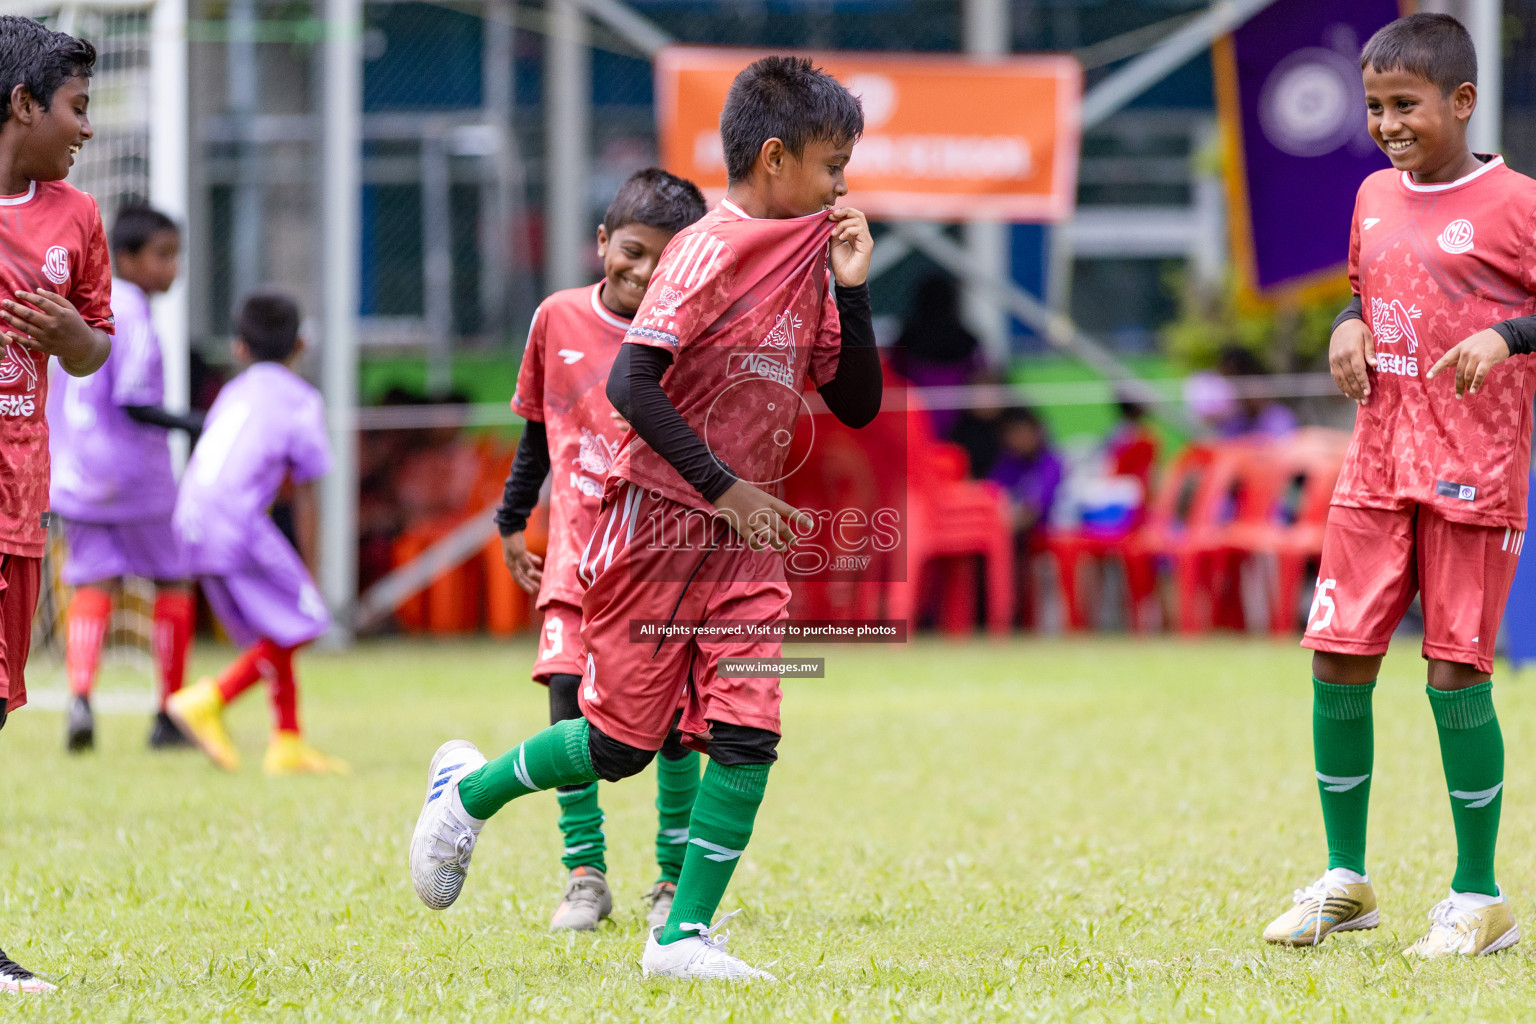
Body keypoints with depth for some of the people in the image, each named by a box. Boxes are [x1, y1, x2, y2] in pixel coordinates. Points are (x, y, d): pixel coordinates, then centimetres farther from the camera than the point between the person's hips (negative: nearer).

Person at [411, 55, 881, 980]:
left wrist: (851, 289, 0)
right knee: (622, 743, 0)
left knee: (748, 736, -8)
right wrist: (721, 486, -19)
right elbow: (631, 384, -21)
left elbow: (858, 405, 12)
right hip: (659, 523, -6)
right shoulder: (711, 251, -14)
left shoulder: (807, 265, 10)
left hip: (747, 536, 6)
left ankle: (684, 935, -4)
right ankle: (468, 790, 26)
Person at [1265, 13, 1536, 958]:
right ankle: (1344, 880, 17)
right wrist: (1348, 330, 4)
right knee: (1337, 661, 4)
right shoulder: (1376, 197, 12)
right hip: (1377, 470, 6)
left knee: (1458, 671, -4)